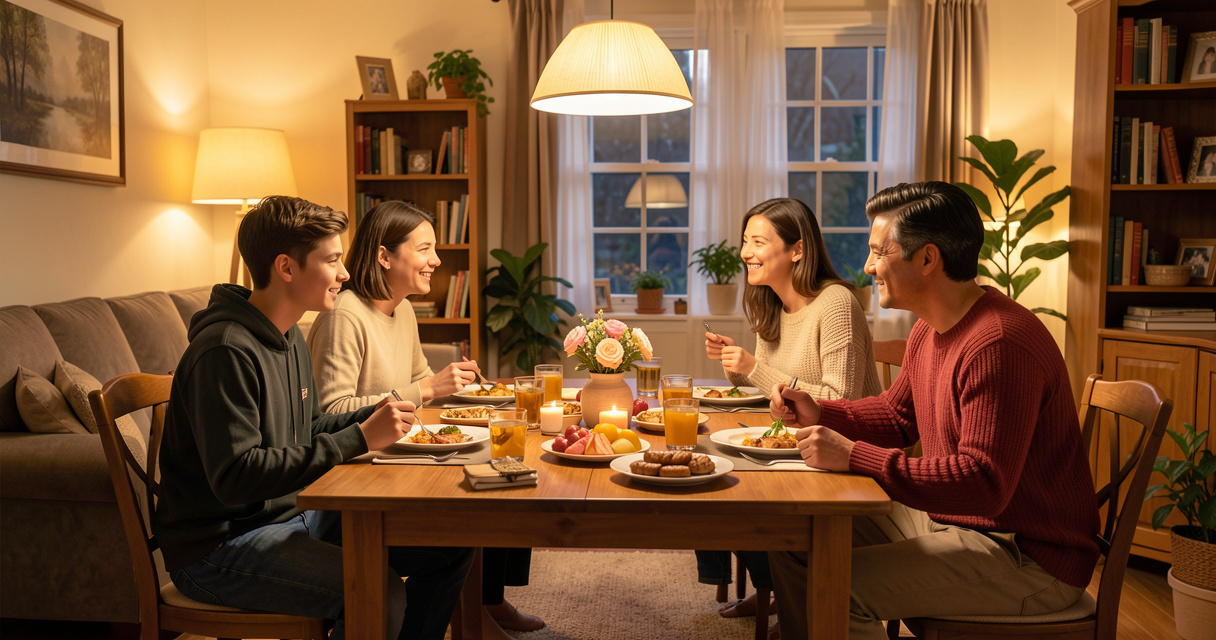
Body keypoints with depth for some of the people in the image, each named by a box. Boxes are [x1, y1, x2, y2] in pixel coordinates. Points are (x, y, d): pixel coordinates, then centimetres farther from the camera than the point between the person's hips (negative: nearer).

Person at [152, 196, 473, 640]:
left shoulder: (289, 336, 10)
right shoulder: (226, 350, -21)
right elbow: (234, 478, -28)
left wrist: (375, 419, 1)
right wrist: (359, 439, -27)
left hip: (294, 515, 9)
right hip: (219, 547, -9)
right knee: (381, 593, -29)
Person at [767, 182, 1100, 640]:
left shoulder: (999, 344, -26)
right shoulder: (930, 329, 7)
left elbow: (984, 484, -32)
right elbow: (897, 416, 20)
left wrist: (853, 456, -30)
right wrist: (819, 414, 3)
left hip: (1030, 559, -9)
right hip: (946, 518, 9)